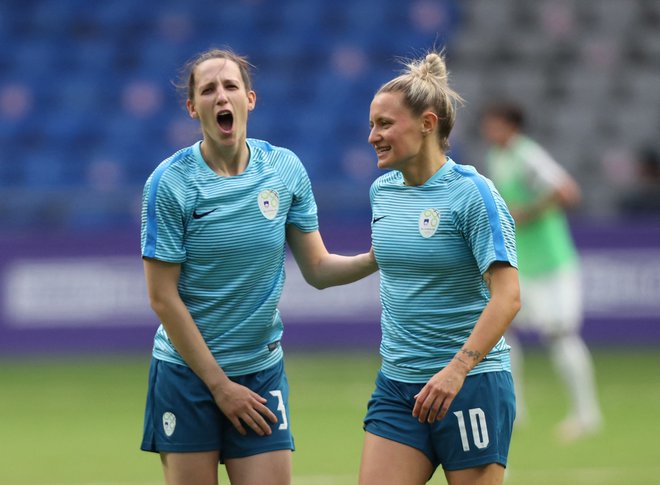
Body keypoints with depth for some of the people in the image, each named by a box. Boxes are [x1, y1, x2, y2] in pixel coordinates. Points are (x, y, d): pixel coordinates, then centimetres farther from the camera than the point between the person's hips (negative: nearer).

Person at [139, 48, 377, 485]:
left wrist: (375, 257, -16)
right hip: (187, 370, -3)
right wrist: (219, 383, -9)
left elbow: (318, 269, 5)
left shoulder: (285, 169, 0)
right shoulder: (170, 182, -10)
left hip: (262, 371, 3)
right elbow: (163, 297, -9)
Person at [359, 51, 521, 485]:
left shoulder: (472, 193, -12)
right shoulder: (382, 191, 9)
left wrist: (457, 370, -26)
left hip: (470, 383, -6)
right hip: (397, 385, 6)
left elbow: (507, 297, -18)